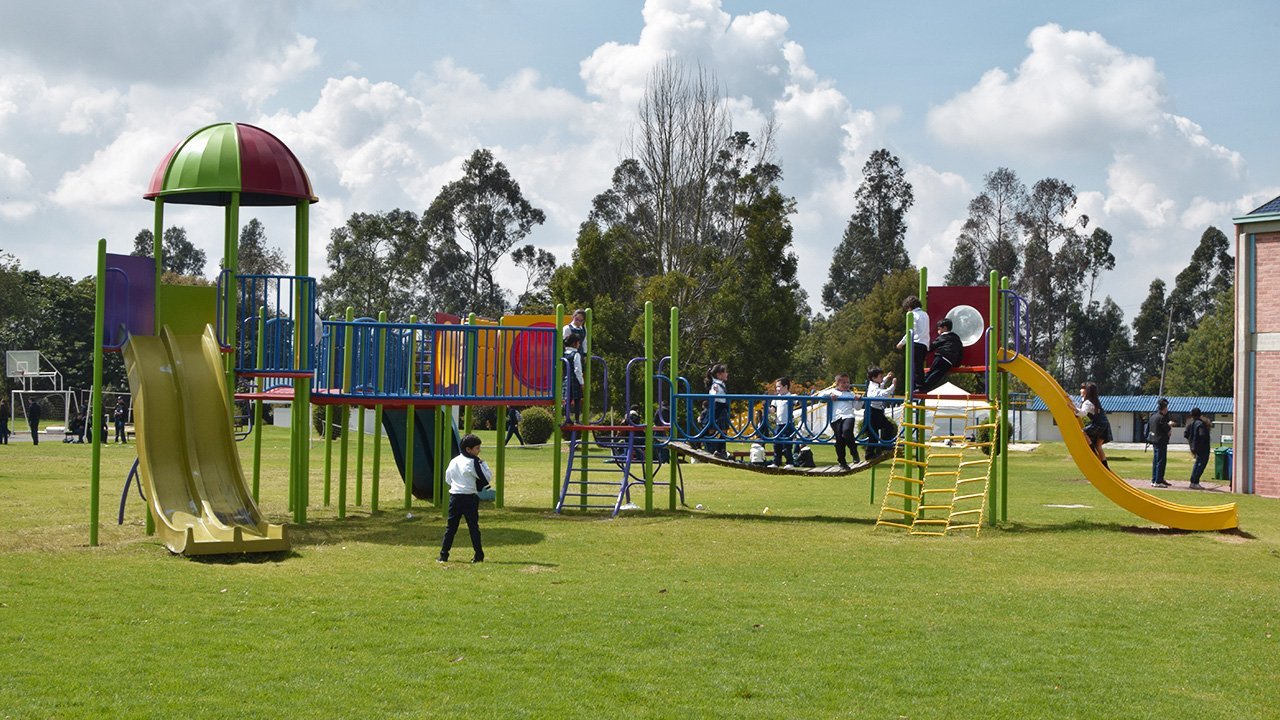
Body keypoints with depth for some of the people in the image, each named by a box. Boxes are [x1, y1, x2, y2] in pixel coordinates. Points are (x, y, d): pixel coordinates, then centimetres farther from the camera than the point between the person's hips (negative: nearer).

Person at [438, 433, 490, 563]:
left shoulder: (453, 461, 7)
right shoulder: (473, 463, -12)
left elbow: (447, 478, 17)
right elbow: (487, 477, -10)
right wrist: (483, 464, 1)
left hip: (454, 496, 5)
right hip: (469, 498, -5)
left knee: (451, 527, 8)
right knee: (473, 527, 2)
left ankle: (443, 555, 5)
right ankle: (478, 555, 3)